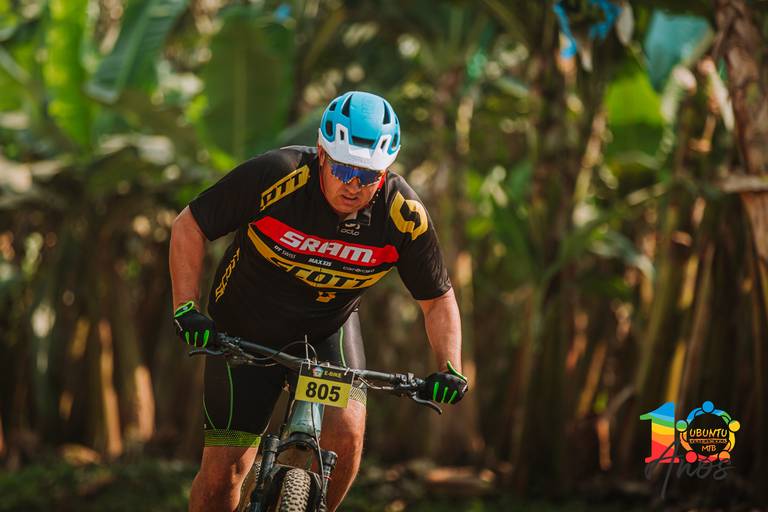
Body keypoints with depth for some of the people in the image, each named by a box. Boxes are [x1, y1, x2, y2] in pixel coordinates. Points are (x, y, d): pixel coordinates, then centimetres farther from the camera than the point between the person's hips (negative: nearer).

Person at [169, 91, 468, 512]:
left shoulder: (404, 216, -21)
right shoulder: (276, 175, -27)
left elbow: (438, 300, -5)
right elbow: (189, 226, -15)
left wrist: (449, 369, -20)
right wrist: (186, 309, -24)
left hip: (328, 330, 1)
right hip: (245, 329, -1)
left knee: (345, 429, -24)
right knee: (223, 469, -7)